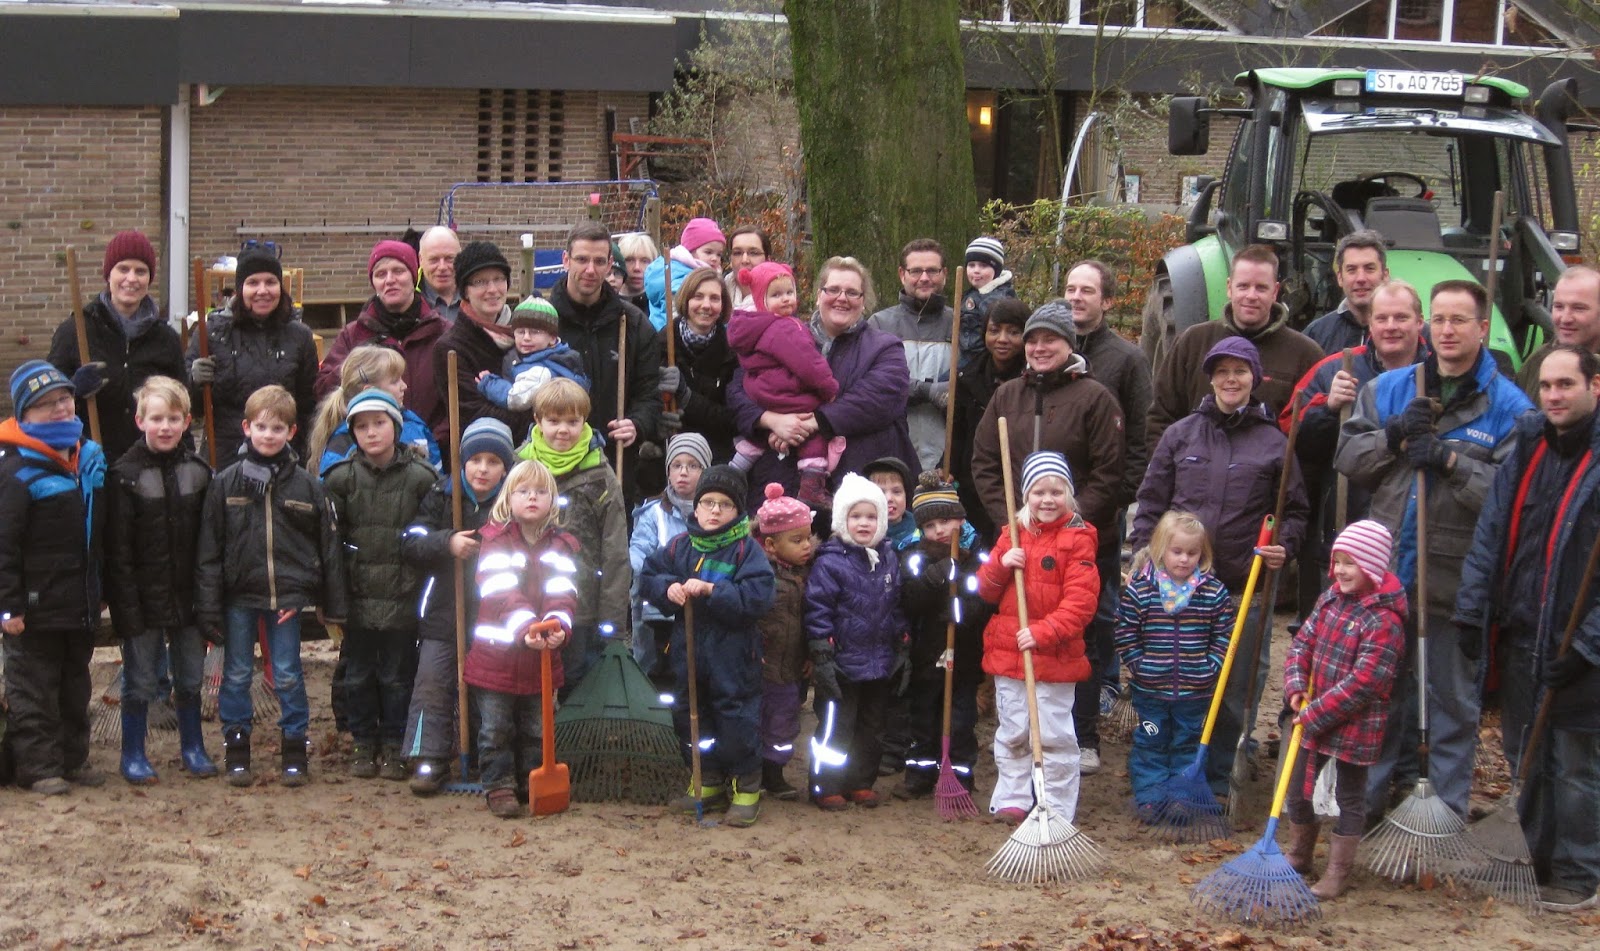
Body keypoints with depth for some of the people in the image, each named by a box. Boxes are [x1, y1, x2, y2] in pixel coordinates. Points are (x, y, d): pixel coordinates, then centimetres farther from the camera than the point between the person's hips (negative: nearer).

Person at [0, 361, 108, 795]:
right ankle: (39, 766, 7)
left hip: (81, 605, 8)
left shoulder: (89, 457, 8)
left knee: (75, 685, 16)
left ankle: (73, 757, 27)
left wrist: (98, 590, 18)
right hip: (37, 608, -7)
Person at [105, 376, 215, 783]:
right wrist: (127, 607, -13)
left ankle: (192, 747, 27)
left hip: (188, 597, 3)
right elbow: (118, 550, -9)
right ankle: (133, 754, 18)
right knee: (139, 681, 5)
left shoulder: (199, 471, 3)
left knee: (190, 677, 13)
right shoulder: (125, 475, -9)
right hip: (144, 598, -3)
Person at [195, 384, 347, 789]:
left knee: (288, 676, 5)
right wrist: (209, 606, -7)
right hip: (238, 594, 0)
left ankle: (295, 752, 15)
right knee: (236, 675, 8)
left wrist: (334, 605, 2)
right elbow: (208, 550, -1)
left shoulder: (306, 485, 1)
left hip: (287, 594, 0)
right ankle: (236, 751, 18)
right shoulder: (225, 483, -1)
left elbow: (329, 547, 4)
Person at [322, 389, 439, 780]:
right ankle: (364, 743, 22)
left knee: (397, 676, 7)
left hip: (402, 597, -1)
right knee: (358, 675, 10)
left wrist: (423, 589, -3)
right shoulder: (341, 479, -1)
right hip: (357, 597, 1)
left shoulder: (420, 478, -4)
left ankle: (393, 746, 19)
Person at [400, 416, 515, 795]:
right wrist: (447, 542, -21)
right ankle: (428, 760, 7)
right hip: (443, 613, 1)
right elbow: (410, 544, -6)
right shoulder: (442, 496, -1)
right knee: (432, 686, 0)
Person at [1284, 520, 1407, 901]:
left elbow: (1362, 683, -24)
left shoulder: (1384, 621, -22)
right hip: (1314, 720, 8)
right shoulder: (1330, 599, 3)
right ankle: (1298, 857, 37)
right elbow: (1303, 642, 9)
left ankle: (1337, 875, 16)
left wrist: (1316, 713, -20)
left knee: (1349, 797, 7)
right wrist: (1296, 688, -7)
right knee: (1298, 789, 18)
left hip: (1355, 726, -8)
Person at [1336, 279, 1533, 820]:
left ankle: (1447, 813, 18)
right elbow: (1346, 459, 6)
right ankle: (1365, 801, 27)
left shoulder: (1508, 407, -4)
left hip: (1455, 579, -3)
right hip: (1383, 572, 4)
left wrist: (1452, 462, -21)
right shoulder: (1387, 388, 7)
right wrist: (1393, 436, -10)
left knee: (1453, 703, 7)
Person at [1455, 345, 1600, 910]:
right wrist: (1472, 610, 1)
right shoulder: (1526, 450, 9)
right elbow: (1490, 533, 9)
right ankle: (1532, 862, 29)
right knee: (1524, 759, 15)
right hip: (1517, 634, 6)